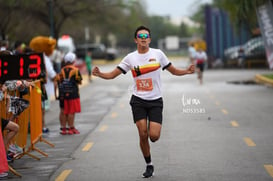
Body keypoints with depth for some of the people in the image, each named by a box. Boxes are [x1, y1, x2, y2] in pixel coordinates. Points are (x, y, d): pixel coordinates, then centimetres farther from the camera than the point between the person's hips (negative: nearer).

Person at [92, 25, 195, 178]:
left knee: (154, 136, -13)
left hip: (155, 101, -1)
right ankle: (149, 165, 11)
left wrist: (187, 71, -9)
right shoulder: (130, 58, 2)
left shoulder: (158, 54, 1)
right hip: (138, 101, 1)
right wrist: (99, 74, -15)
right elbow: (112, 75, 4)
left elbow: (174, 71, 9)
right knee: (143, 135, -7)